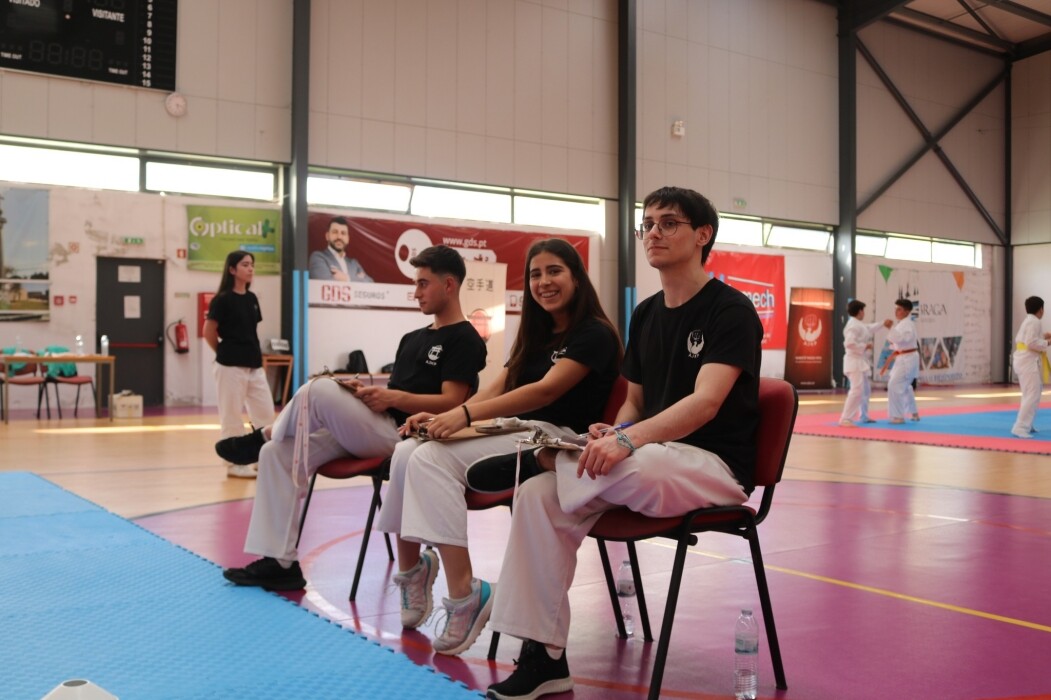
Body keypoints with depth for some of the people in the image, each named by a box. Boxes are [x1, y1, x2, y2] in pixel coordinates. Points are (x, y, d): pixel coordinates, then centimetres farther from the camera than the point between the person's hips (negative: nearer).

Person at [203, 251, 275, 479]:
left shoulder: (251, 299, 11)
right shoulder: (222, 300, -10)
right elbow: (208, 332, -7)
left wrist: (254, 355, 12)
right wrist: (225, 352, 4)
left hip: (254, 366, 7)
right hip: (230, 366, -7)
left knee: (266, 414, 7)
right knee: (232, 418, 2)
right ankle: (235, 464, 10)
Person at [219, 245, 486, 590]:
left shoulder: (464, 340, -3)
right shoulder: (413, 339, 24)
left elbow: (451, 403, -14)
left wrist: (393, 397, -16)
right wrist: (368, 391, 1)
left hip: (403, 437, -9)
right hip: (377, 430, 9)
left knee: (319, 390, -26)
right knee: (278, 454, -4)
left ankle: (265, 435, 5)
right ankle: (279, 562, -1)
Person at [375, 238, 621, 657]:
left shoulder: (594, 334, -4)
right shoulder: (536, 336, 22)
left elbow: (546, 390, -19)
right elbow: (496, 390, 12)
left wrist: (466, 415, -28)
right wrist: (441, 417, -7)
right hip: (515, 434, 8)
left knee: (433, 459, -26)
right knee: (408, 453, -13)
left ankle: (464, 594, -29)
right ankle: (411, 568, -1)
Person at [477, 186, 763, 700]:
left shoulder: (731, 311, -10)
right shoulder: (645, 314, 13)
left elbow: (705, 403, -24)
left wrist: (629, 440, -38)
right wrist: (612, 434, -7)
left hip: (715, 464, -7)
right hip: (651, 456, 7)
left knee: (626, 470, -40)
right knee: (539, 497, -14)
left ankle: (532, 461, -8)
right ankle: (543, 657, -10)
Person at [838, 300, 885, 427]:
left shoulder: (858, 324, 14)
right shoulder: (854, 325, -18)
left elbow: (869, 328, 35)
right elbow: (849, 343, -28)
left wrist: (882, 324, 42)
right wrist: (865, 346, -20)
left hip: (860, 361, 11)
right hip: (854, 361, -11)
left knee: (866, 389, 22)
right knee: (857, 390, -20)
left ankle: (863, 416, 35)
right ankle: (845, 419, -23)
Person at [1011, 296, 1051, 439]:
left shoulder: (1027, 320, 16)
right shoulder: (1034, 321, -14)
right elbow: (1031, 343, -22)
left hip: (1023, 359, 11)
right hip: (1028, 360, -11)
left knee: (1032, 393, 20)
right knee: (1032, 395, -13)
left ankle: (1026, 425, 28)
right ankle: (1020, 428, -17)